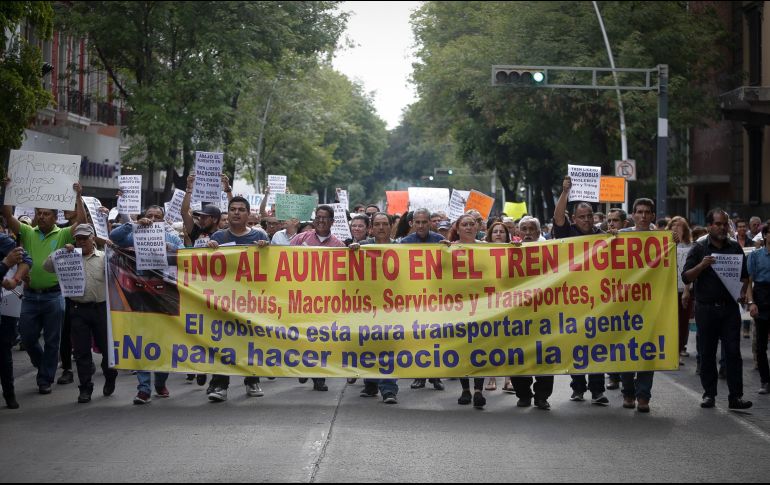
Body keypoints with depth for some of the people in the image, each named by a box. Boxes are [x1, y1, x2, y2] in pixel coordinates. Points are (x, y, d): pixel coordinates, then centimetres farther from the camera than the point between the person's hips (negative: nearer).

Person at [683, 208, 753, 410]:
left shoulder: (735, 248, 11)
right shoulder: (699, 249, 3)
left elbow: (744, 275, 17)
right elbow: (686, 277, -3)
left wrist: (743, 291, -2)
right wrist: (702, 265, -19)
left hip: (730, 307, 1)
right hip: (706, 308, -1)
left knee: (733, 351, -4)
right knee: (707, 352, 5)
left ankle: (736, 396, -3)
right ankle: (709, 394, 14)